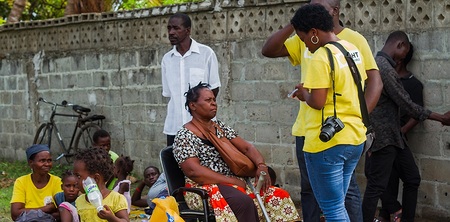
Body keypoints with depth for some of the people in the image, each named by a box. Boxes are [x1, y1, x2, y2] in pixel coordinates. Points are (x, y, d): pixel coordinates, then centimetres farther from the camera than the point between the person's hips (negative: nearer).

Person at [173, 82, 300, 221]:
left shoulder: (221, 128, 17)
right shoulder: (184, 136, -5)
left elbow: (246, 147, 12)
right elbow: (193, 171, -17)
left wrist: (261, 165, -10)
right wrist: (232, 181, -19)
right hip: (205, 188, -7)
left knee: (278, 197, -15)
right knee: (244, 202, -36)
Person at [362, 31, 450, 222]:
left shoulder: (377, 63, 13)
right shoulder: (385, 68, -19)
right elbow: (406, 104, -18)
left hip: (394, 135, 11)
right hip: (383, 136, -11)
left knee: (412, 178, 13)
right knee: (376, 186, -7)